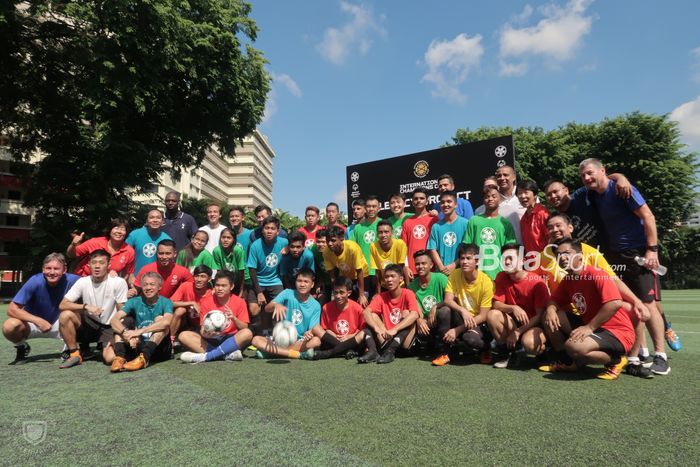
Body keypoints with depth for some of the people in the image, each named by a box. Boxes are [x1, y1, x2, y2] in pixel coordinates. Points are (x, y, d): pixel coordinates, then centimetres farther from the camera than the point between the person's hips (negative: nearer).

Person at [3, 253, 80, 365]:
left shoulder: (70, 280, -22)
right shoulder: (35, 282, -25)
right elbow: (12, 309, -24)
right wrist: (38, 321, -35)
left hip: (58, 325, 1)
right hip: (33, 322, -1)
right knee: (9, 326, -31)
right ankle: (22, 348, 4)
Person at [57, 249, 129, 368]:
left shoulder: (119, 282, -13)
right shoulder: (83, 282, -4)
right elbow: (62, 305, -10)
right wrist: (86, 306, -26)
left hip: (109, 327, -3)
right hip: (88, 324, 3)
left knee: (110, 358, -27)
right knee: (65, 315, -25)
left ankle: (105, 347, 11)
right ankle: (74, 354, -7)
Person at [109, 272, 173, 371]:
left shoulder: (165, 302, -8)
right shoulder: (134, 301, 0)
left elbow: (167, 322, -30)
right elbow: (114, 320, -15)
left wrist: (140, 331, -34)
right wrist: (126, 333, -34)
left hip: (158, 349, -3)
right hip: (137, 345, 3)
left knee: (160, 319, -25)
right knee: (121, 322, -8)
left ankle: (143, 358, -39)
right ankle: (120, 357, -28)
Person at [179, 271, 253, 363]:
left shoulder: (239, 302, -3)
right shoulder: (206, 302, 0)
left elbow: (244, 328, -6)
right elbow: (203, 328, -1)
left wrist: (234, 318, -25)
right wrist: (204, 333, -25)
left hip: (231, 339, -2)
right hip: (211, 340, 2)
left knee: (247, 333, -32)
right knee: (184, 335, -20)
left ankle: (205, 356, -32)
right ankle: (227, 354, -34)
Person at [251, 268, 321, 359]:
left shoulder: (316, 306, -2)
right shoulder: (288, 293, -3)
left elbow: (313, 329, -7)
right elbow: (267, 308, -14)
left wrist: (309, 334, -32)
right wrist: (276, 305, -38)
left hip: (300, 341, 0)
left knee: (316, 340, -31)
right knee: (256, 340, -23)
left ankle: (272, 352, -23)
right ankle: (299, 354, -29)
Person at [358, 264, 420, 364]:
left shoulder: (408, 294, -8)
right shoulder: (381, 297, 2)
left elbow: (414, 314, -26)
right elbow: (366, 312, -13)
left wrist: (394, 330, -37)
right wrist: (377, 328, -31)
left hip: (405, 340, -3)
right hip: (387, 339, 4)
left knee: (406, 313, -22)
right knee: (372, 316, -9)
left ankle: (390, 351, -33)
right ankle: (372, 351, -29)